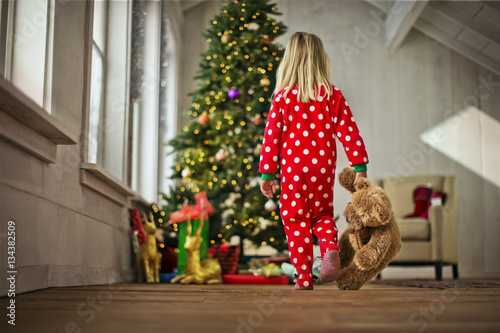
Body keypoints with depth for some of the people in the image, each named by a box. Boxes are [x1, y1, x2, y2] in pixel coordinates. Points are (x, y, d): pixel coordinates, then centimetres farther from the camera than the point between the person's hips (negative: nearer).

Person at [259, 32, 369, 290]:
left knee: (296, 222, 8)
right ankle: (330, 247, -8)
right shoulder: (332, 95, 0)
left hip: (293, 170, -2)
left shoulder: (282, 97, -2)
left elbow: (272, 137, -3)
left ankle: (304, 276, 8)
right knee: (322, 214, 20)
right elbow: (348, 131, -3)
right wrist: (360, 167, 0)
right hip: (323, 169, 2)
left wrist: (267, 174, 2)